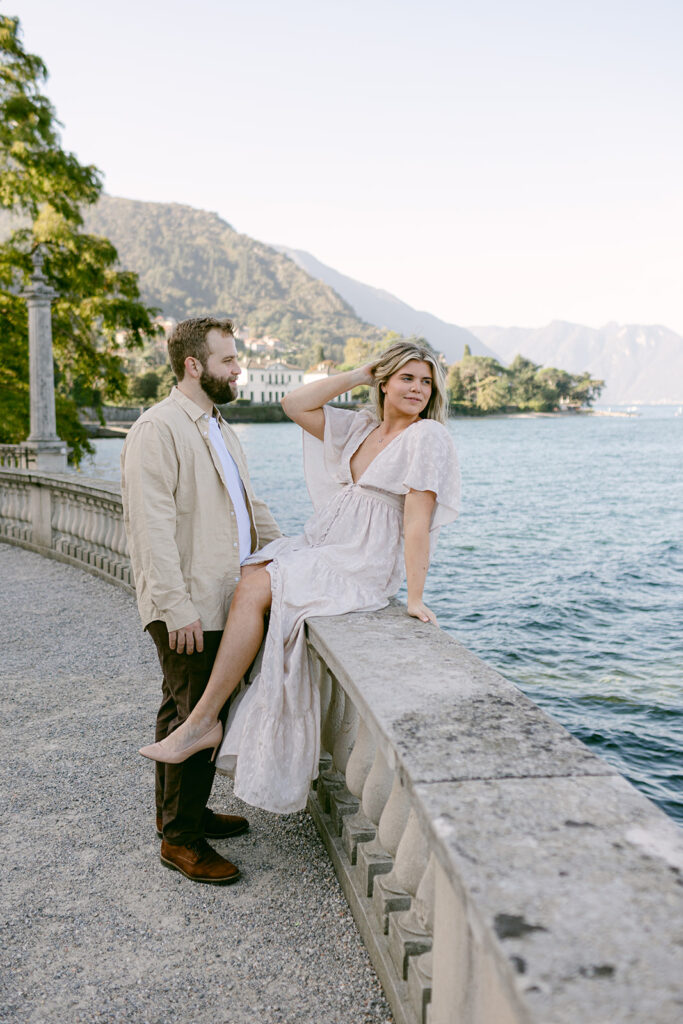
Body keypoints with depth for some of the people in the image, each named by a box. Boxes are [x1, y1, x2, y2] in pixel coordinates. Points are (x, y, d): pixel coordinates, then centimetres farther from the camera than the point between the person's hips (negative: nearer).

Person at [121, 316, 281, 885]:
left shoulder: (219, 429, 18)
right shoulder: (159, 428, -13)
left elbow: (250, 506, 25)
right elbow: (152, 527, -19)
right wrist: (177, 608, -23)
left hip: (225, 601, 9)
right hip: (188, 610, -9)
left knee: (193, 713, 17)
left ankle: (184, 810, 32)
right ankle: (180, 837, 13)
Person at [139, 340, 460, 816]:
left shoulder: (427, 436, -9)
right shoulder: (360, 426, 13)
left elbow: (417, 521, -16)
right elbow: (295, 404, 6)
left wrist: (415, 598, -20)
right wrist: (359, 375, 4)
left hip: (361, 567, -7)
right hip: (317, 546, 7)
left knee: (254, 591, -21)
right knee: (247, 578, -15)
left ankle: (203, 722, -13)